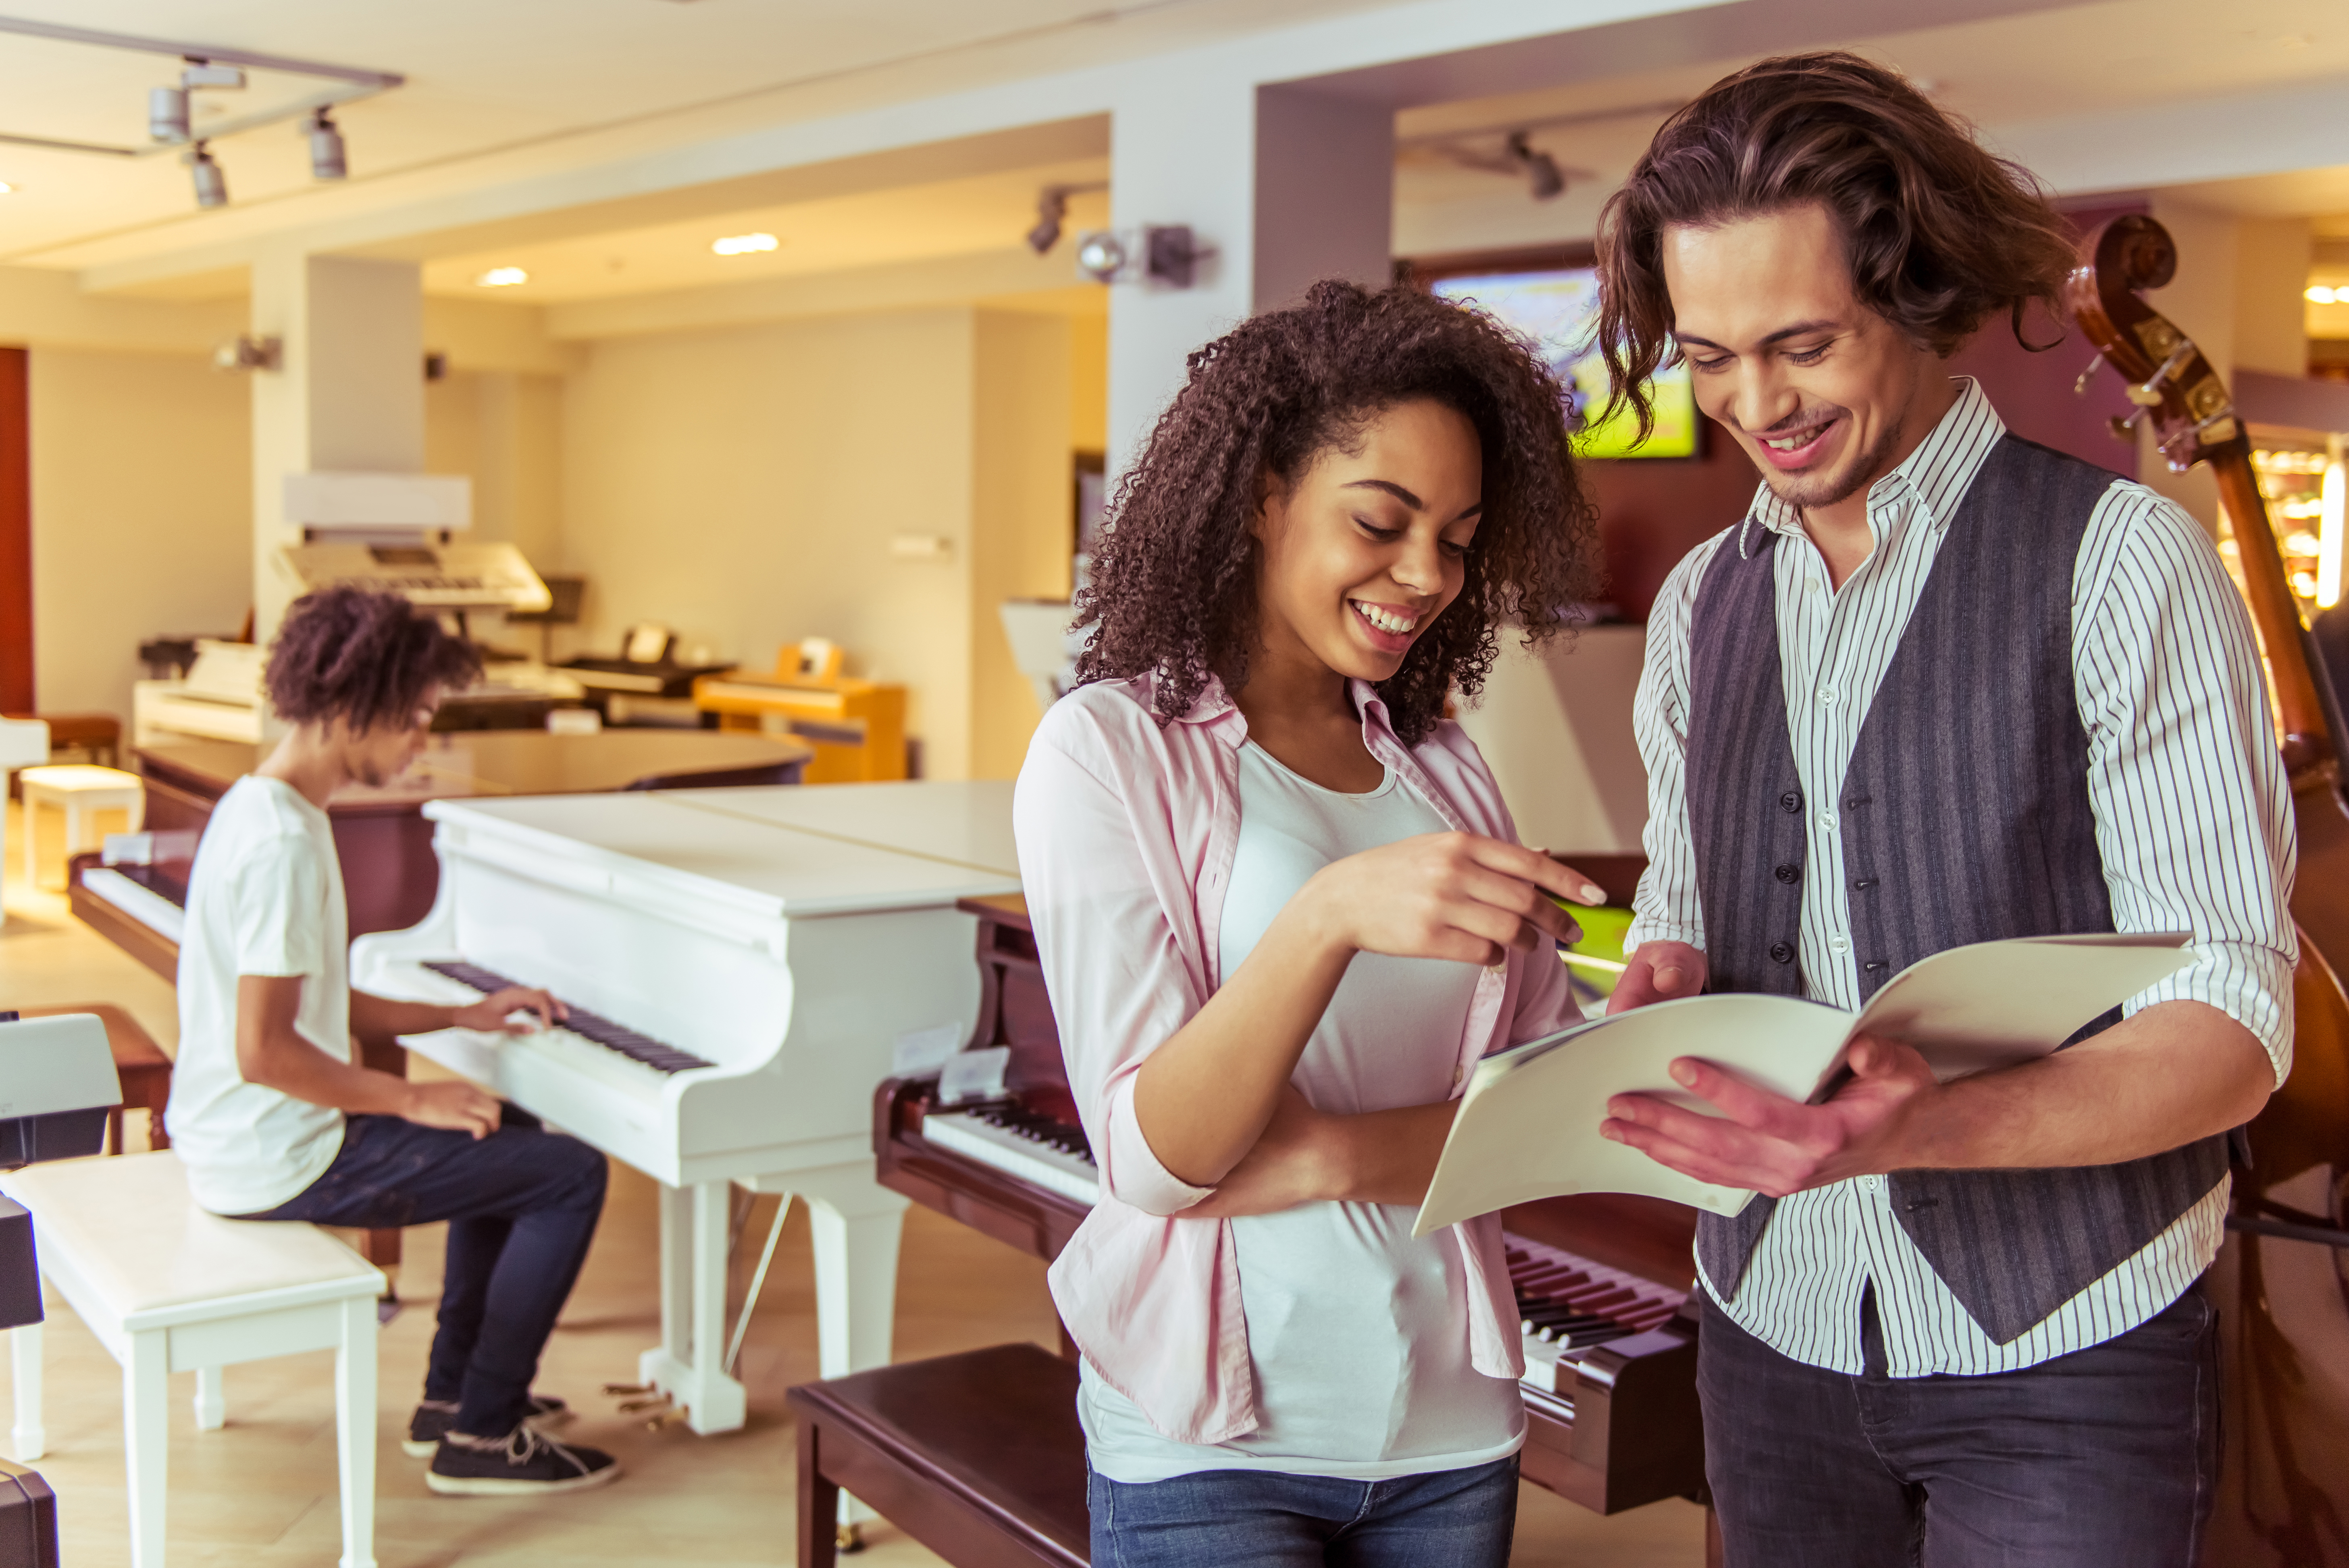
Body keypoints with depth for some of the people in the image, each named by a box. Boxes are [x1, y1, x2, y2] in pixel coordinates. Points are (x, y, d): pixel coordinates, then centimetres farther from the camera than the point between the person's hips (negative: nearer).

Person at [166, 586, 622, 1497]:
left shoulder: (261, 806, 9)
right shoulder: (283, 843, -24)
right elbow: (264, 1050, -27)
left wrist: (462, 1016, 12)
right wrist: (413, 1100, -16)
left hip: (241, 1135, 10)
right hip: (279, 1161, -10)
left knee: (511, 1138, 25)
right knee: (571, 1176, -6)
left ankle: (454, 1392, 29)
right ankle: (482, 1437, 4)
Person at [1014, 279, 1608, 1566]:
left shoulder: (1444, 772, 7)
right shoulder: (1111, 748, -9)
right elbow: (1150, 1156, -18)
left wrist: (1331, 1156, -19)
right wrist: (1331, 915, -34)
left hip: (1453, 1425, 5)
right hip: (1209, 1446, -5)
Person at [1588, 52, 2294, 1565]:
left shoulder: (2118, 558, -11)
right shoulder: (1701, 603, 6)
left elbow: (2232, 1027, -16)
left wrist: (1924, 1128, -33)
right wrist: (1658, 984, -9)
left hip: (2059, 1360, -4)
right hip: (1773, 1327, 5)